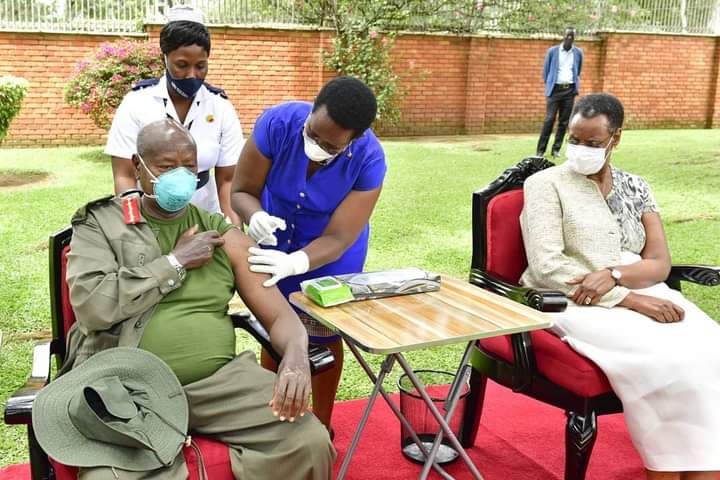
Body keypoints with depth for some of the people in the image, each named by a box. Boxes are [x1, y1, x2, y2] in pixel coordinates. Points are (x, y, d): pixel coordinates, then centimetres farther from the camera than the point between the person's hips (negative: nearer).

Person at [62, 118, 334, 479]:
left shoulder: (222, 234, 11)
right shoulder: (99, 224, 6)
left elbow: (278, 312, 5)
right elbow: (91, 306, -10)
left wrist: (296, 353, -17)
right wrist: (175, 262, -6)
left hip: (220, 379, 3)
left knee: (310, 444, -16)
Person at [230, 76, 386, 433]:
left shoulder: (369, 161, -34)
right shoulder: (276, 123, -32)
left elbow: (337, 239, -32)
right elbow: (242, 191, -21)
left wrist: (295, 263, -52)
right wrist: (256, 218, -45)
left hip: (329, 255, -1)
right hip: (276, 241, 2)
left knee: (324, 338, 11)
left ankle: (321, 427, 32)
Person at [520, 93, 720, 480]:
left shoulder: (635, 187, 16)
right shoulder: (546, 184, 1)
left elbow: (660, 263, 6)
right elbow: (547, 266, -12)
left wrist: (614, 276, -17)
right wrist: (630, 299, -18)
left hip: (639, 294, 5)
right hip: (574, 301, -5)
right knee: (665, 359, -30)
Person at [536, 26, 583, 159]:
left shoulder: (578, 52, 8)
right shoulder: (552, 51, 2)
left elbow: (578, 72, 19)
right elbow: (545, 70, 8)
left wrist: (576, 87, 11)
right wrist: (548, 86, 5)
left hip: (569, 90, 3)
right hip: (555, 89, -2)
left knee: (564, 121, 2)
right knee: (549, 120, -9)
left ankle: (556, 149, 10)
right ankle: (540, 150, -5)